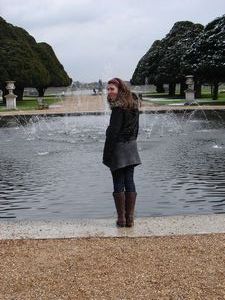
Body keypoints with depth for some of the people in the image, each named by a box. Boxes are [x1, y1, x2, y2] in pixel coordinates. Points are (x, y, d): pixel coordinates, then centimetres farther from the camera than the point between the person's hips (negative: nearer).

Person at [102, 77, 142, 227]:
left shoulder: (118, 108, -16)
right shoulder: (134, 105, 10)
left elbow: (113, 132, -18)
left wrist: (107, 154, -15)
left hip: (118, 148, -8)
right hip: (131, 147, 8)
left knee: (118, 184, 1)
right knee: (129, 181, 9)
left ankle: (121, 218, 6)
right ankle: (130, 218, 13)